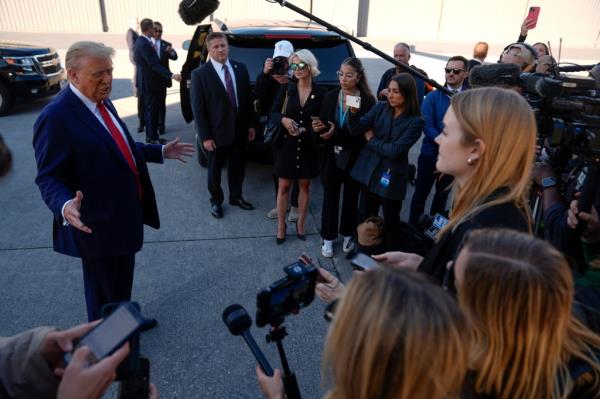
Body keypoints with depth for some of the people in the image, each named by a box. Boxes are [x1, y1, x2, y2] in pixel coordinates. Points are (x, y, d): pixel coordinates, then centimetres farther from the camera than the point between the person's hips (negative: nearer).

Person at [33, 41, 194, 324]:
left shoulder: (101, 102, 6)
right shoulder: (56, 117, -22)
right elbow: (49, 177, -22)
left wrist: (161, 152, 16)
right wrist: (65, 206, -42)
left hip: (126, 210, 8)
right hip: (98, 221, -8)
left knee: (123, 278, 26)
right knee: (103, 290, 14)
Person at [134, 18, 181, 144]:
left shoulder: (140, 41, 10)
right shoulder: (144, 44, -21)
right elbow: (155, 65, -29)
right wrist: (171, 75, -36)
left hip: (146, 82, 10)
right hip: (149, 83, -10)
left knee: (150, 110, 16)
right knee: (152, 110, -2)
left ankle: (150, 135, 25)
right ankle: (154, 138, 5)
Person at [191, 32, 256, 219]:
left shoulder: (240, 68, 2)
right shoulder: (200, 74, -12)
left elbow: (247, 99, 7)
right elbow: (198, 108, -12)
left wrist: (250, 125, 5)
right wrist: (205, 137, -14)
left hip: (240, 129, 4)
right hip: (217, 132, -4)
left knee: (238, 166, 17)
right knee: (215, 169, 13)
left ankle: (236, 197, 38)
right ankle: (216, 201, 34)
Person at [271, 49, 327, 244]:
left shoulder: (321, 92, -5)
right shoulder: (286, 88, -2)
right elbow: (273, 112, -2)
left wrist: (306, 130, -18)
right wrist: (284, 119, -23)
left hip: (308, 146, 0)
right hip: (287, 144, 0)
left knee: (305, 185, 12)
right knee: (284, 186, 7)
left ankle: (300, 224, 29)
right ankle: (281, 226, 21)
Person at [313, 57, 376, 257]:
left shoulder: (367, 100, -10)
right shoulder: (330, 96, -1)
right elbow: (323, 124, 2)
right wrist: (319, 127, -22)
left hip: (354, 157, -2)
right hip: (332, 155, 2)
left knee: (351, 197, 15)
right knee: (330, 197, 9)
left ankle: (348, 234, 34)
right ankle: (328, 237, 24)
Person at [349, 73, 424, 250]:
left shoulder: (416, 122, -14)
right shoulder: (380, 108, -1)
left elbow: (395, 150, -20)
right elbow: (357, 129, -11)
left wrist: (371, 139, -9)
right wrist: (353, 113, -31)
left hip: (391, 176, -4)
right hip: (369, 170, 4)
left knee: (390, 220, 13)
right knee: (364, 215, 18)